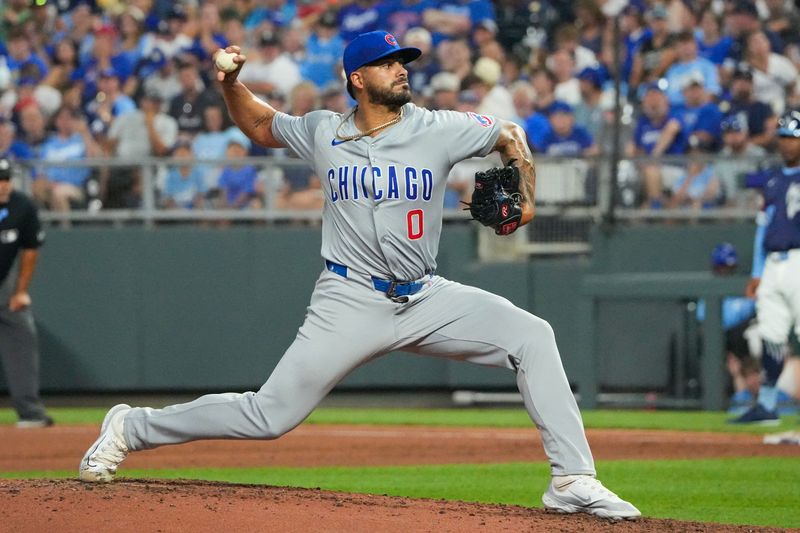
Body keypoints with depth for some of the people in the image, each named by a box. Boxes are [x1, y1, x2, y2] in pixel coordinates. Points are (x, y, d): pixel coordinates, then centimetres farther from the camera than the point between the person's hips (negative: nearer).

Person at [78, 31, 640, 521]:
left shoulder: (440, 130, -3)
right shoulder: (324, 133, 0)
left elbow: (510, 135, 11)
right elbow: (260, 124, 17)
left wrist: (525, 195, -6)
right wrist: (231, 84, -2)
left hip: (426, 298, 2)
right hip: (351, 301, -2)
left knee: (532, 336, -18)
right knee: (271, 415, -6)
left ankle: (573, 480, -17)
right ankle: (131, 428, 12)